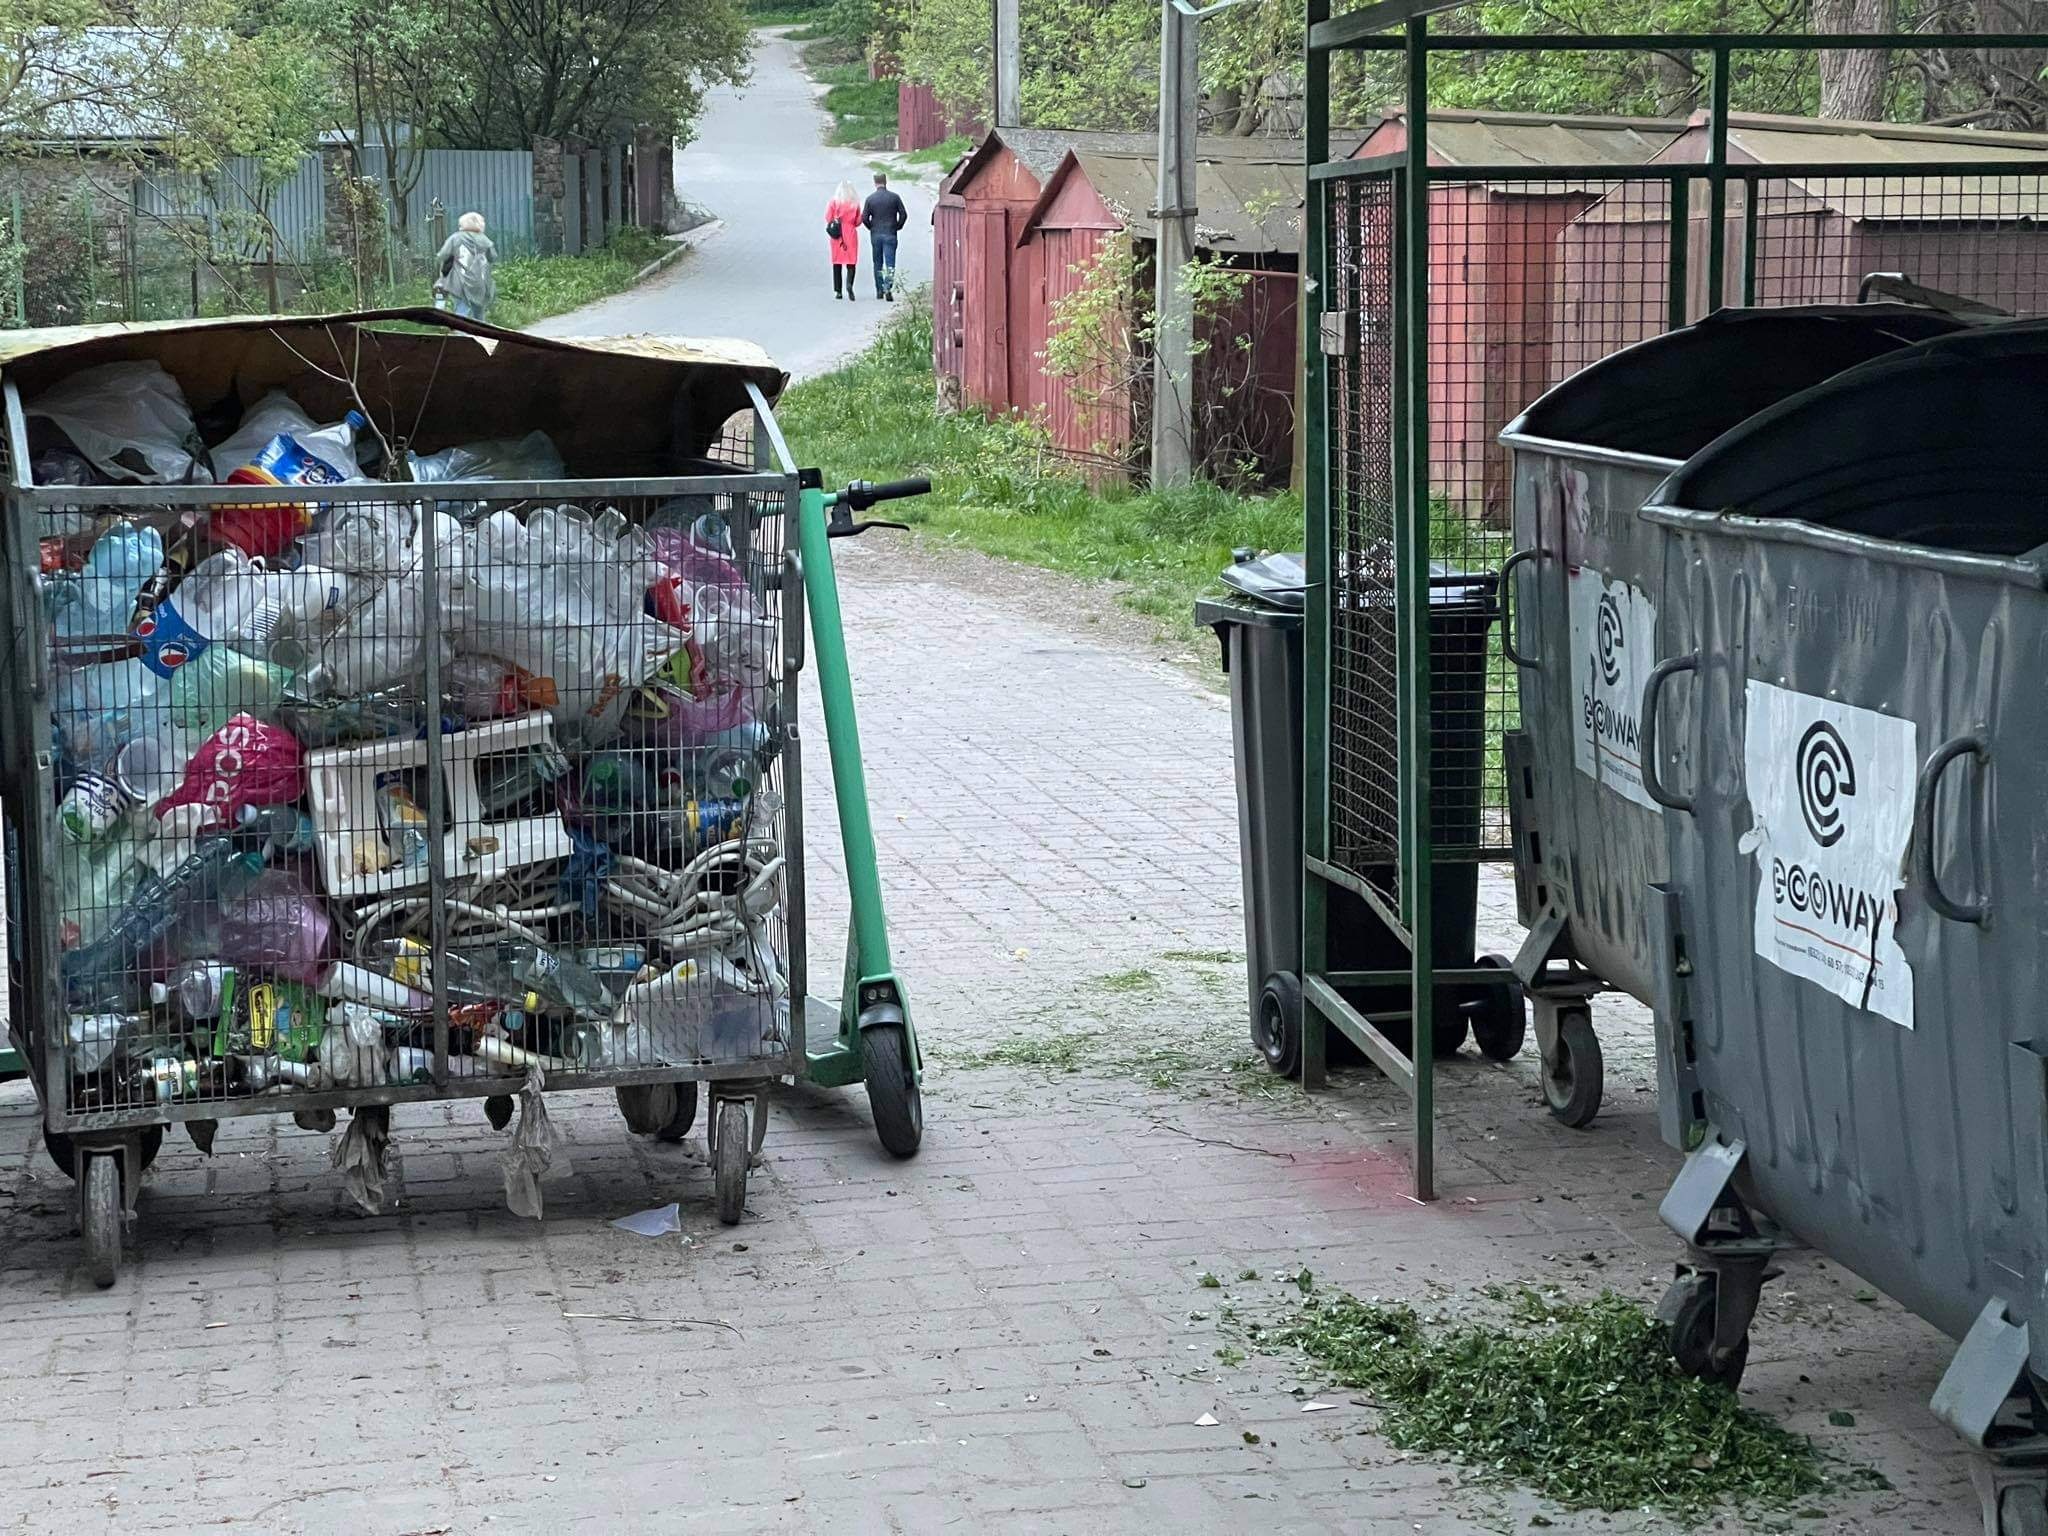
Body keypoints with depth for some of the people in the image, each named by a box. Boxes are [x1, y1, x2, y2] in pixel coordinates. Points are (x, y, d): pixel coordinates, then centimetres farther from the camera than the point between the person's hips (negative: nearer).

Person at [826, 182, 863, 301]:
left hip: (837, 235, 0)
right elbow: (858, 222, 4)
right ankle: (849, 284, -25)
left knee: (837, 263, 9)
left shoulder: (833, 202, -3)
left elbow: (828, 218, -4)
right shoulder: (855, 204, -1)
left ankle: (837, 291, 8)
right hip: (851, 233, 0)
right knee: (851, 263, 0)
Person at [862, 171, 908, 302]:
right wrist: (898, 227, 11)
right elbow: (904, 214, -3)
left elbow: (864, 218, -5)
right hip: (890, 234, -1)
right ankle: (888, 289, -22)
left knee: (878, 264, 13)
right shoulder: (894, 197, -4)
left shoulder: (870, 198, -3)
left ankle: (879, 291, 18)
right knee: (890, 263, -4)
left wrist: (872, 228, 12)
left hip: (875, 234, 1)